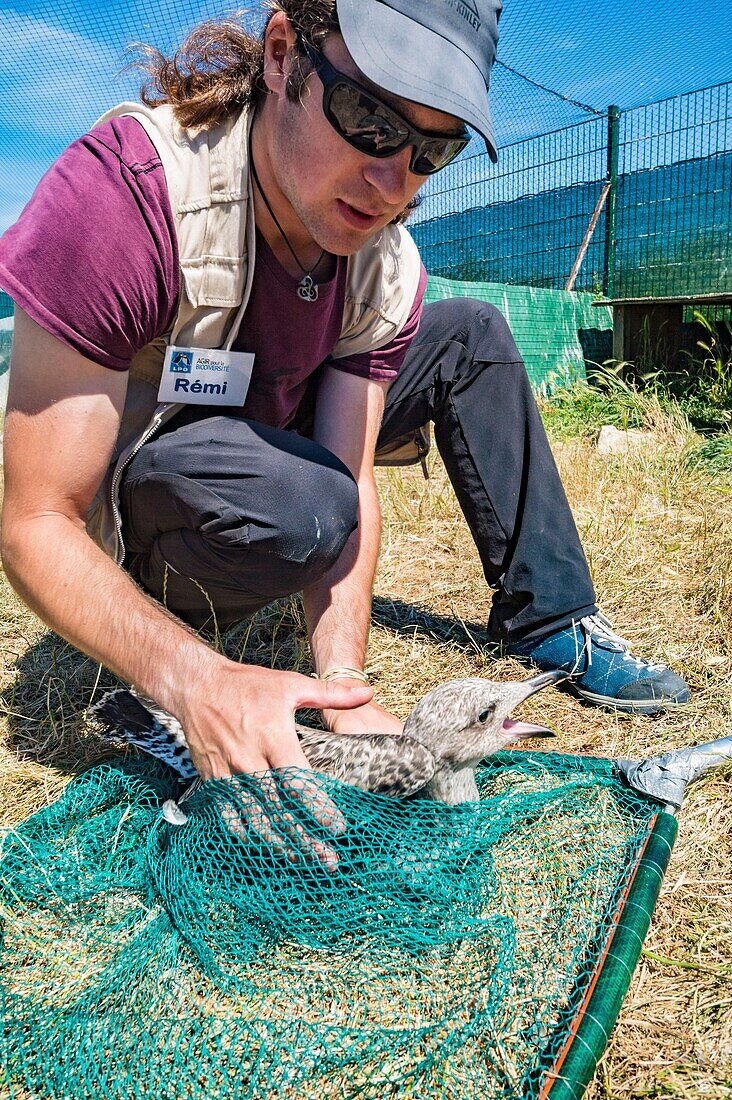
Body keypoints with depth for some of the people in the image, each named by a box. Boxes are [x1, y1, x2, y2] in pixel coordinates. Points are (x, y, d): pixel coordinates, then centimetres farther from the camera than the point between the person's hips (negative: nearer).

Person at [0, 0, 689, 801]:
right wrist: (196, 683, -46)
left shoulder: (390, 269, -13)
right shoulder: (124, 190, -31)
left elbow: (348, 483, -18)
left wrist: (345, 687, -33)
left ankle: (549, 623, 2)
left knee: (470, 334, -3)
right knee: (300, 501, -38)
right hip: (121, 547, -5)